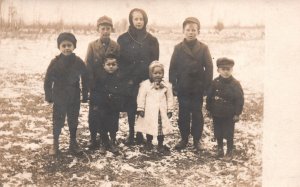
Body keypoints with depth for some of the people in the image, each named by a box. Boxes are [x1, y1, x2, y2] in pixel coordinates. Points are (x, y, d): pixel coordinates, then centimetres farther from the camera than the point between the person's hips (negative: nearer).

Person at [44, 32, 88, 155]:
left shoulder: (79, 62, -8)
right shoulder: (55, 62, -10)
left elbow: (85, 79, 1)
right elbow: (48, 80, -4)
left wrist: (85, 96, 2)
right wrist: (48, 96, -4)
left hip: (74, 99, 1)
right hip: (59, 98, -1)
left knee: (73, 121, 12)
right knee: (58, 121, 7)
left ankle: (73, 143, 27)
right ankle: (55, 144, 21)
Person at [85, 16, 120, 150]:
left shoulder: (116, 46, -1)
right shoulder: (92, 46, -1)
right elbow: (88, 67, -3)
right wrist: (91, 85, -8)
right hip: (96, 86, 0)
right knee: (93, 113, 4)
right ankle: (93, 139, 15)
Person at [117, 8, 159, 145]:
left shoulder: (151, 40, 6)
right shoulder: (123, 39, 2)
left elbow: (154, 62, 6)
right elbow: (120, 61, 0)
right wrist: (126, 79, -7)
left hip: (146, 81, 1)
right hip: (129, 82, 0)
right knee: (131, 109, 5)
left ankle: (141, 134, 12)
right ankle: (131, 134, 17)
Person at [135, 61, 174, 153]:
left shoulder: (167, 85, 1)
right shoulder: (145, 84, -5)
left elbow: (169, 98, 7)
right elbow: (141, 97, -2)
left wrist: (170, 110, 6)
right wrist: (140, 109, -4)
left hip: (162, 112, 1)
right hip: (149, 112, -1)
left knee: (162, 128, 3)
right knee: (149, 128, 9)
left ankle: (160, 144, 18)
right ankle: (149, 143, 29)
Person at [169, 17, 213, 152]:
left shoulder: (203, 48, 0)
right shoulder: (178, 48, 2)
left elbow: (209, 68, -1)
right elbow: (173, 68, 1)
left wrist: (207, 86, -7)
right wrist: (173, 86, -4)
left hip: (198, 88, -1)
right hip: (182, 88, 1)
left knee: (197, 114, 7)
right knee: (183, 114, 7)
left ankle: (197, 139, 18)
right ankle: (184, 138, 19)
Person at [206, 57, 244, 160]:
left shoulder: (235, 84, -13)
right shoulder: (215, 82, -5)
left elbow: (240, 100, -10)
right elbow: (209, 97, 4)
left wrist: (237, 114, -11)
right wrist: (209, 109, 5)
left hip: (229, 116, -3)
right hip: (216, 114, 3)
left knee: (229, 134, 5)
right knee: (218, 133, 14)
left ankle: (229, 151, 22)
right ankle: (220, 149, 33)